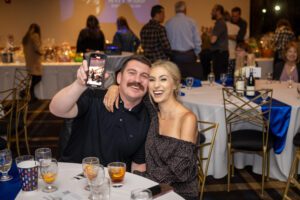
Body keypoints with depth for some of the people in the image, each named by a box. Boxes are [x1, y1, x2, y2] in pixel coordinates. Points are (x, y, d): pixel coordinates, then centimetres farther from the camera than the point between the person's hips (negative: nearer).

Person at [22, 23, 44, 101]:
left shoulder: (26, 37, 14)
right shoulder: (35, 36, -9)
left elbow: (25, 49, 17)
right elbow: (37, 48, -16)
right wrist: (41, 52, 3)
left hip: (29, 62, 8)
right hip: (35, 62, -8)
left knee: (33, 80, 11)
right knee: (38, 78, -5)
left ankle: (32, 97, 12)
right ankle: (25, 91, -15)